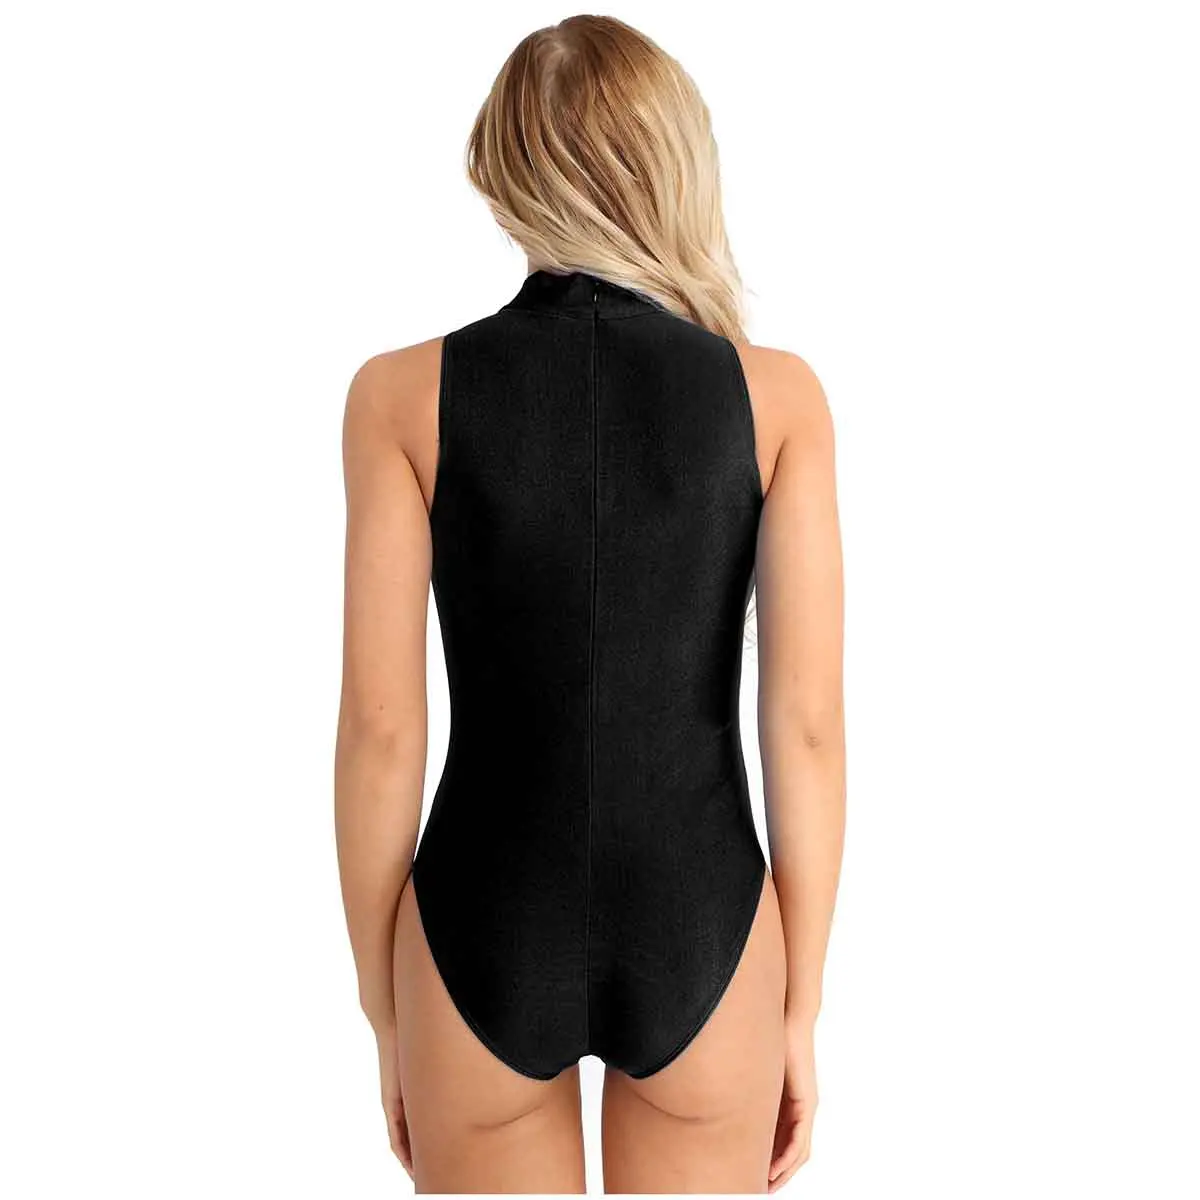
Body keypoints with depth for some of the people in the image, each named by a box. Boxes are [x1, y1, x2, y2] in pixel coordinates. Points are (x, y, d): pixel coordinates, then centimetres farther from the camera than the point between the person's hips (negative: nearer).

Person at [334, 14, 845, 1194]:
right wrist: (802, 1011, 4)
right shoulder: (779, 395, -8)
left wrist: (385, 1019, 5)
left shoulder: (401, 394, -9)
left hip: (488, 940, 0)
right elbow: (808, 722, -9)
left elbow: (381, 729, -9)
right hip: (698, 941, 1)